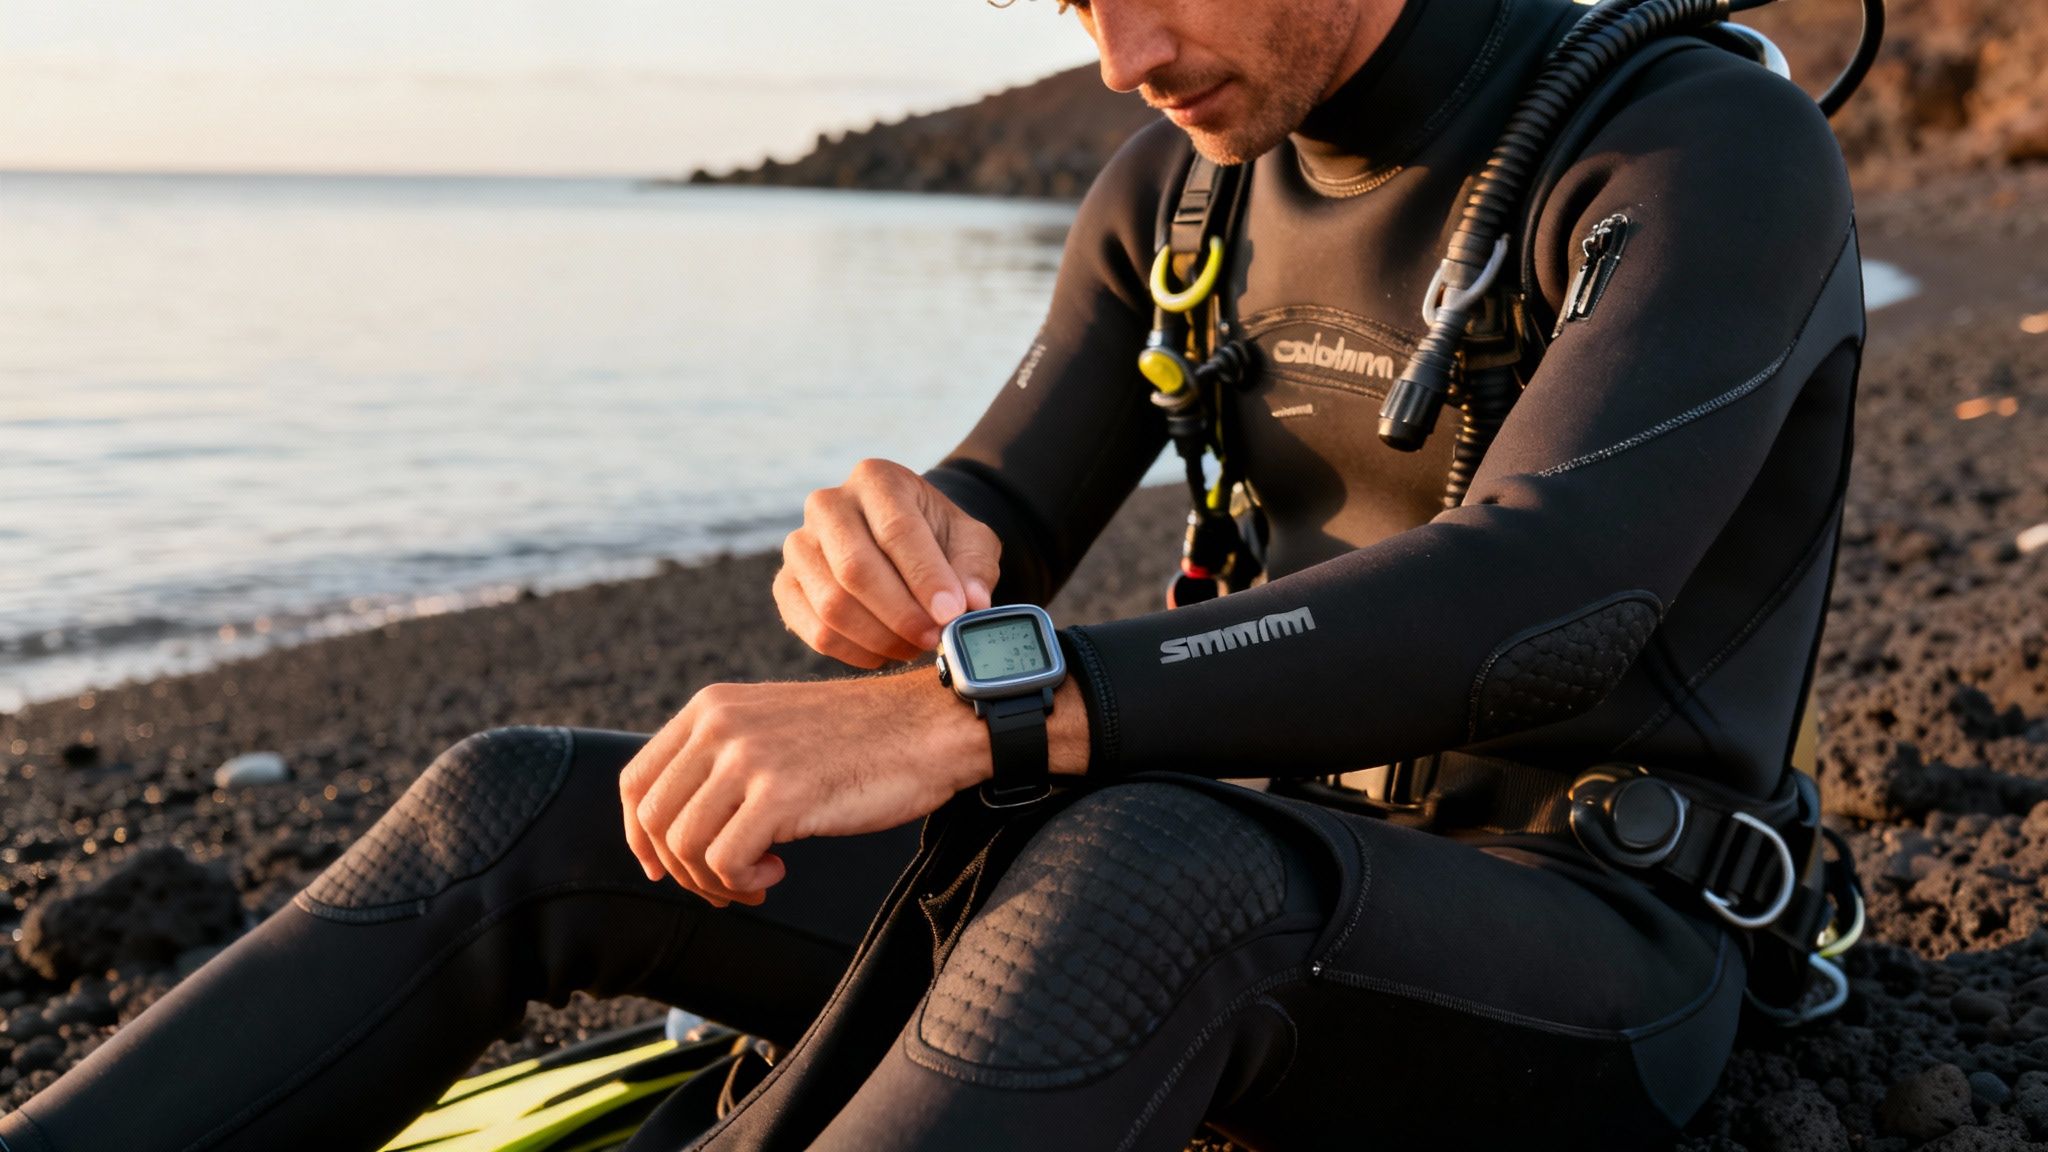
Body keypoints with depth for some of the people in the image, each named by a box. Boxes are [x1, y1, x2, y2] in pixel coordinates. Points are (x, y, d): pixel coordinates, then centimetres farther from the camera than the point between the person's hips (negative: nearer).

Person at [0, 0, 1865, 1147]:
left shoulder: (1719, 151, -14)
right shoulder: (1183, 187, 7)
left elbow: (1543, 599, -31)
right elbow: (1000, 545, 8)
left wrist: (957, 718, -37)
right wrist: (893, 546, -19)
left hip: (1587, 968, -6)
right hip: (1282, 896, 6)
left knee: (1145, 880, -44)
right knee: (520, 820, -7)